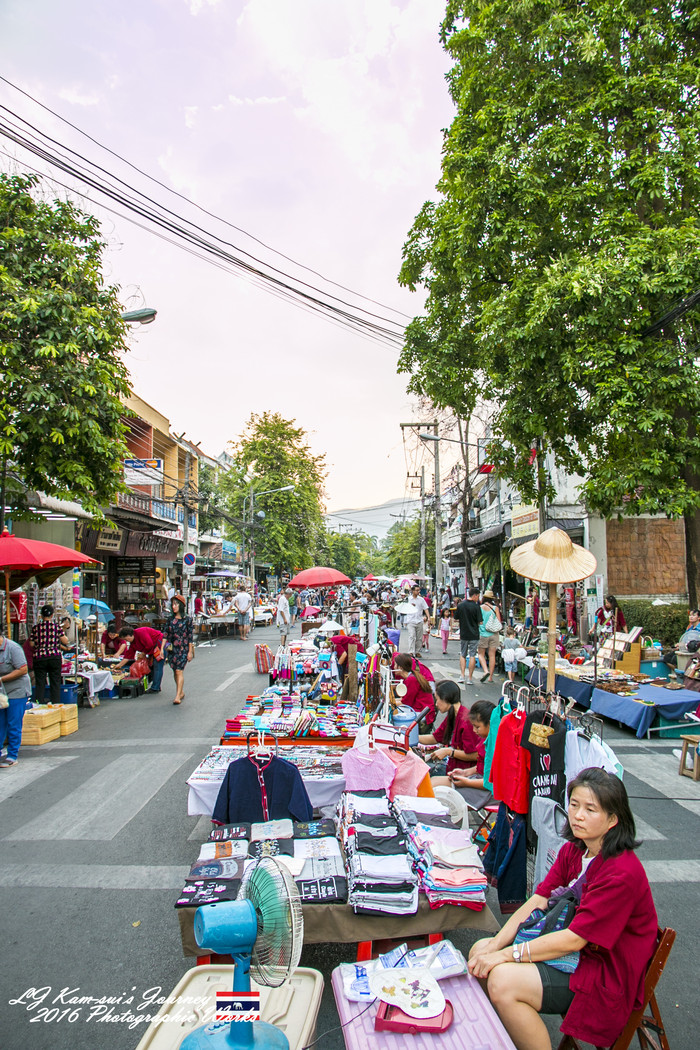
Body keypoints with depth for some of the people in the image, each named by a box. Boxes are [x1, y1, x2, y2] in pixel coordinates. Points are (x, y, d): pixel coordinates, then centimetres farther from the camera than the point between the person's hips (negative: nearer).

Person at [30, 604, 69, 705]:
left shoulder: (35, 628, 0)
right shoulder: (57, 626, -3)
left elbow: (31, 644, 3)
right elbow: (65, 641, -3)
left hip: (39, 658, 0)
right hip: (55, 657, 0)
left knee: (40, 684, 5)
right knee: (55, 683, 7)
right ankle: (56, 704, 7)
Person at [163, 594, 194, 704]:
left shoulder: (187, 619, -3)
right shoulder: (170, 620, 8)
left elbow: (190, 636, -3)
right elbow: (165, 634, 7)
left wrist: (190, 651, -5)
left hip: (183, 648, -5)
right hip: (172, 649, 5)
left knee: (179, 671, -13)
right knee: (175, 672, 10)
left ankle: (178, 696, -15)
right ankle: (181, 692, 26)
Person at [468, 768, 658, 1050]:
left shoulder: (623, 873, -25)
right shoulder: (573, 850, 0)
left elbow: (575, 939, -27)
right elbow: (537, 902, -2)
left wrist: (507, 954, -26)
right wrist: (495, 944, -15)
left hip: (607, 975, -8)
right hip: (568, 945, 8)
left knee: (503, 981, -25)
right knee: (480, 951, -2)